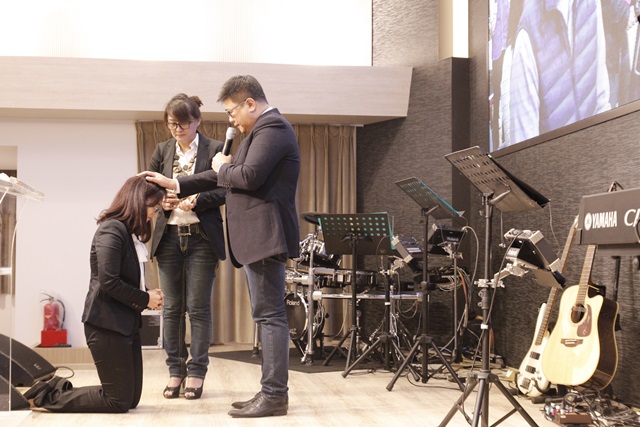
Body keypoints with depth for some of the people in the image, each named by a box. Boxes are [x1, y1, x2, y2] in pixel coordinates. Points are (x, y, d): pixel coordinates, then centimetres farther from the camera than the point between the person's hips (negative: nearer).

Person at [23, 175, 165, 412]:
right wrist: (146, 299, -12)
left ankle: (59, 389, 21)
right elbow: (109, 282, -22)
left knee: (131, 399, 10)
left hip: (127, 322, 10)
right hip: (107, 323, -10)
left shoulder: (130, 233, 16)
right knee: (119, 401, -4)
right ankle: (48, 396, 8)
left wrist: (149, 296, -6)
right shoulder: (111, 229, -13)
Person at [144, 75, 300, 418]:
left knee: (269, 315, -9)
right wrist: (176, 184, 21)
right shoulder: (263, 129, 22)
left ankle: (275, 396, -7)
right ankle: (271, 392, 15)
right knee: (267, 316, 11)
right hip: (256, 239, 11)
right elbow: (228, 177, 24)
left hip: (265, 236, -11)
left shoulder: (271, 126, -10)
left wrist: (223, 168, -3)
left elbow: (249, 176, -24)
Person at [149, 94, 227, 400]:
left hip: (202, 237, -3)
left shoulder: (214, 150, 0)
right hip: (169, 236, 3)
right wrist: (161, 200, -8)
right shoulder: (162, 151, 12)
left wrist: (197, 200, -20)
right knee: (172, 308, 6)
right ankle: (175, 371, 14)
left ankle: (197, 372, 7)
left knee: (199, 307, 0)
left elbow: (224, 191, -4)